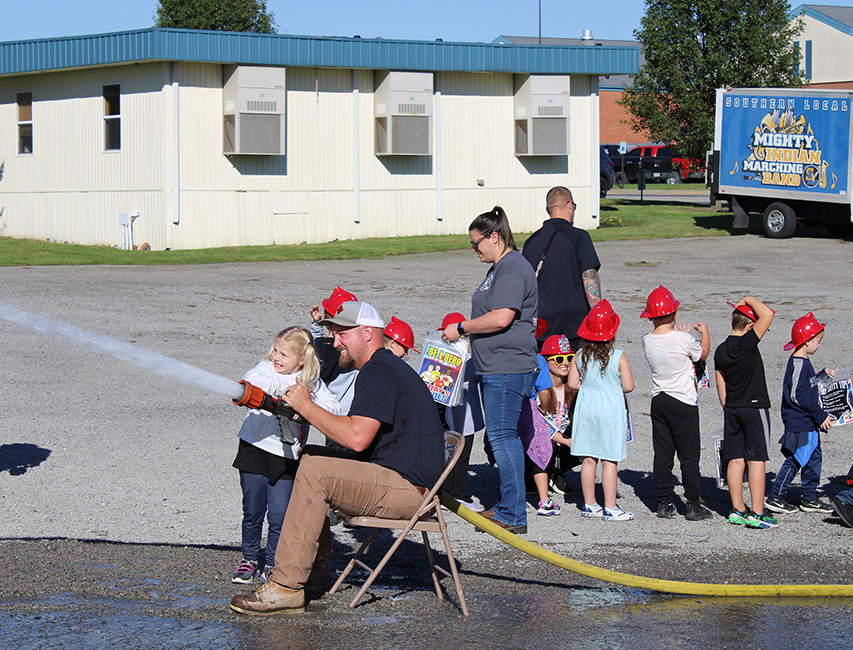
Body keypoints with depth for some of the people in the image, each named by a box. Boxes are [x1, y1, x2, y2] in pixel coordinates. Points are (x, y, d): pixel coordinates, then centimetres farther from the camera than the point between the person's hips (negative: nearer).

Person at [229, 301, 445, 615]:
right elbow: (361, 439, 20)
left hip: (408, 487, -11)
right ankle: (317, 569, 14)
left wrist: (307, 407, -14)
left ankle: (286, 587, -24)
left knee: (313, 471, -23)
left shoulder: (379, 372, -13)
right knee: (309, 456, 16)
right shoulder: (385, 368, 21)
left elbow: (357, 437, -25)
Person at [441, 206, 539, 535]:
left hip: (508, 368, -11)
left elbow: (501, 318, -24)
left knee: (501, 435, -10)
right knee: (504, 435, 14)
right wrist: (463, 330, 19)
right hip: (496, 368, 11)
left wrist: (461, 328, -14)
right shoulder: (500, 267, 19)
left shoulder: (513, 269, -15)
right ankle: (507, 506, 21)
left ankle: (513, 515, -8)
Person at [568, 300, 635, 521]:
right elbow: (628, 386, -10)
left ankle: (589, 504, 16)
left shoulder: (580, 356, -1)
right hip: (611, 409, -4)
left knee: (588, 459, 10)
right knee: (609, 461, -1)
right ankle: (610, 507, 0)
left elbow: (573, 383, 2)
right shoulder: (619, 357, -10)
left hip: (586, 406, 4)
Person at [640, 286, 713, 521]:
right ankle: (694, 504, 5)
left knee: (662, 453, 9)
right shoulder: (683, 339, -17)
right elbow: (703, 354, 3)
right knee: (689, 454, 2)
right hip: (683, 403, -5)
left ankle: (664, 503, 11)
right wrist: (704, 331, 18)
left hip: (658, 402, 5)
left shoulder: (647, 341, -4)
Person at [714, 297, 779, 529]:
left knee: (736, 460, 9)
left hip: (732, 410, 7)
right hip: (754, 407, -7)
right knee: (756, 460, -3)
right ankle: (757, 513, -4)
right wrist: (748, 300, -7)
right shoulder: (747, 343, -16)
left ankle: (737, 510, 12)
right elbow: (767, 314, -23)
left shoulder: (721, 350, 6)